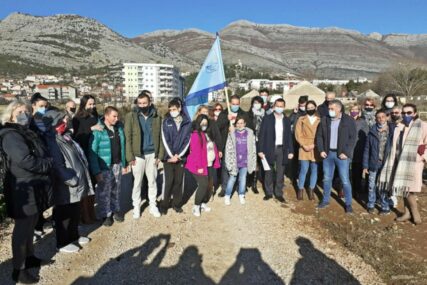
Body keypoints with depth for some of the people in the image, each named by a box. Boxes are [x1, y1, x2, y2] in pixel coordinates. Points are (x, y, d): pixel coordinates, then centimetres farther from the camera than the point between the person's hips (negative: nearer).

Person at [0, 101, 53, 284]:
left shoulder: (28, 133, 16)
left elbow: (41, 155, 16)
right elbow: (26, 160, -26)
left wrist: (47, 162, -5)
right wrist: (49, 163, -14)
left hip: (34, 187, 9)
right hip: (23, 189, -9)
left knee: (31, 224, 19)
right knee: (22, 227, -1)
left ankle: (29, 257, 34)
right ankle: (18, 269, 11)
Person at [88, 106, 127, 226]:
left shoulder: (119, 128, 2)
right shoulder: (98, 131, -16)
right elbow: (92, 152, -16)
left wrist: (123, 164, 10)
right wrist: (96, 171, -17)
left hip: (117, 165, 5)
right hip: (104, 167, -5)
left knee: (116, 190, 17)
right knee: (104, 192, 8)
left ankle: (116, 210, 35)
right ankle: (106, 214, 25)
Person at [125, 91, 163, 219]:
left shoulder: (156, 117, 2)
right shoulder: (131, 116, -5)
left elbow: (159, 137, 4)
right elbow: (128, 138, -6)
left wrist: (159, 154, -2)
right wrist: (130, 157, -11)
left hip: (152, 154, 2)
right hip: (138, 155, -2)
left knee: (152, 181, 12)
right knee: (137, 182, 9)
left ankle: (153, 206, 25)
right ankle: (136, 206, 24)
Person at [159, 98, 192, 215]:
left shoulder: (187, 122, 1)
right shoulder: (166, 122, -1)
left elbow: (187, 140, -3)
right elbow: (165, 140, -6)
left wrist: (179, 155, -10)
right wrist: (171, 155, -12)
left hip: (181, 157, 1)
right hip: (168, 157, -1)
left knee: (178, 181, 8)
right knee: (168, 181, -1)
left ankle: (177, 204, 22)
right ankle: (164, 204, 13)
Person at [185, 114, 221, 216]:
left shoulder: (208, 134, 13)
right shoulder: (196, 135, -14)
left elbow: (213, 147, 15)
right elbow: (196, 152, -19)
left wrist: (216, 161, 8)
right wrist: (199, 166, -21)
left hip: (209, 165, 8)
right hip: (200, 166, -8)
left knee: (210, 185, 12)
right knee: (203, 185, -13)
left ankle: (204, 204, 30)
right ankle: (196, 206, 4)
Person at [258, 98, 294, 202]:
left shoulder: (286, 120, 7)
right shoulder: (267, 119, -2)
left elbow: (289, 136, 8)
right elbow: (262, 135, -4)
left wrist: (290, 151, 2)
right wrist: (261, 150, -9)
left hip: (282, 149, 2)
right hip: (269, 149, -2)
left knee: (280, 173, 6)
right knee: (269, 172, 7)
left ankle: (279, 193, 17)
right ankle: (269, 192, 20)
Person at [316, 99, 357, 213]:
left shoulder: (349, 121, -5)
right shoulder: (324, 120, 4)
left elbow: (353, 138, -7)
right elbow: (319, 136, 9)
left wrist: (346, 153, -14)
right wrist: (321, 150, -2)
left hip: (341, 154, -3)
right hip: (328, 153, 4)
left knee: (345, 181, 1)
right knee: (327, 179, 13)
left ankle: (348, 203, 15)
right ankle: (325, 200, 27)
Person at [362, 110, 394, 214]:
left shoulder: (393, 130, -3)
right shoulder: (372, 132, 0)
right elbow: (367, 149, 3)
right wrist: (365, 166, 2)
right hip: (374, 164, 1)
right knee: (372, 186, 10)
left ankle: (385, 207, 21)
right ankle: (371, 205, 26)